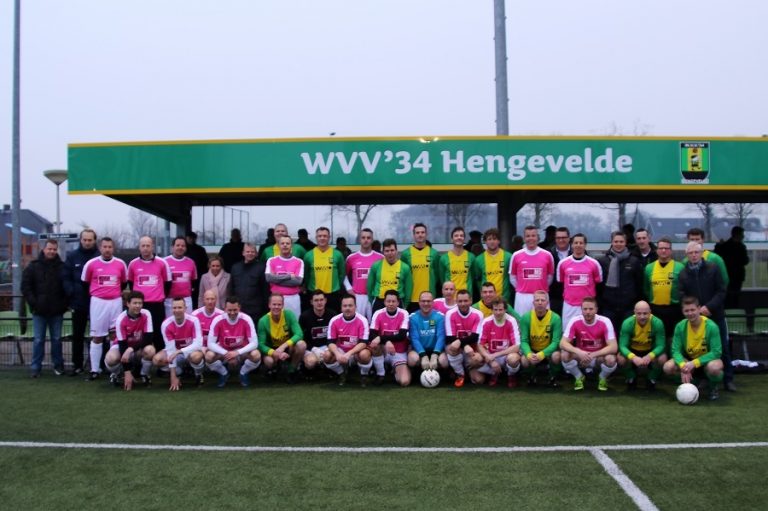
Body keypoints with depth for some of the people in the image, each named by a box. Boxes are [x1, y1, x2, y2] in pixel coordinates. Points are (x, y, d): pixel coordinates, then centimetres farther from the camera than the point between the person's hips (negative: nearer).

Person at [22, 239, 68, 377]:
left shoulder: (62, 267, 2)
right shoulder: (33, 266, 1)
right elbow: (25, 286, 0)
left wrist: (64, 303, -4)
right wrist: (33, 302, -9)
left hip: (57, 311, 1)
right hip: (39, 311, 0)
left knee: (56, 339, 10)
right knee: (38, 340, 4)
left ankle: (58, 365, 20)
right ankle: (35, 367, 11)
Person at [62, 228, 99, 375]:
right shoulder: (72, 256, 6)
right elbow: (66, 278, 3)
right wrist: (71, 293, -9)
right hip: (78, 302, 3)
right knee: (77, 335, 10)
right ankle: (77, 365, 19)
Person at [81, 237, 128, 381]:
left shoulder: (120, 264, 1)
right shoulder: (91, 264, -4)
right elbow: (85, 283, 8)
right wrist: (94, 295, 13)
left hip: (116, 302, 2)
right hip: (98, 302, -1)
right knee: (97, 337, 3)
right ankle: (95, 369, 8)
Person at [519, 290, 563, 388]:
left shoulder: (555, 318, -16)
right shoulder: (526, 317, -12)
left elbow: (556, 341, -19)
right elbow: (524, 341, -12)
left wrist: (542, 354, -35)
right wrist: (529, 354, -34)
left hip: (548, 351, -1)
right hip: (532, 351, 1)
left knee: (556, 356, -33)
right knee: (524, 360, -31)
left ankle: (553, 378, 0)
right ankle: (531, 377, 7)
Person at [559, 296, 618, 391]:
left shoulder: (605, 322, -19)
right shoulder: (575, 321, -16)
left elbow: (613, 347, -24)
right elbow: (563, 343, -20)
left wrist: (593, 355, -35)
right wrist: (578, 352, -39)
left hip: (599, 356, -1)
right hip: (581, 357, 1)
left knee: (611, 359, -34)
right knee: (565, 355, -29)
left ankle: (603, 378, 2)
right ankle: (579, 377, 1)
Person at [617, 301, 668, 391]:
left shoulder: (657, 323, -25)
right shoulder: (627, 323, -25)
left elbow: (661, 345, -24)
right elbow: (622, 346, -27)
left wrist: (650, 356, -46)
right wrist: (633, 357, -48)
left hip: (651, 351, 0)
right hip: (633, 351, 0)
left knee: (662, 358, -30)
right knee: (621, 358, -30)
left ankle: (652, 380, 2)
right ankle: (631, 379, 4)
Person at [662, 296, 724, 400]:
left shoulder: (711, 326, -21)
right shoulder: (680, 326, -12)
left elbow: (716, 352, -23)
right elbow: (676, 350, -12)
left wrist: (694, 363, -33)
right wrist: (683, 365, -33)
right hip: (688, 360, 3)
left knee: (713, 367, -39)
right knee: (668, 367, -24)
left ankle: (713, 387, -1)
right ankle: (690, 383, 8)